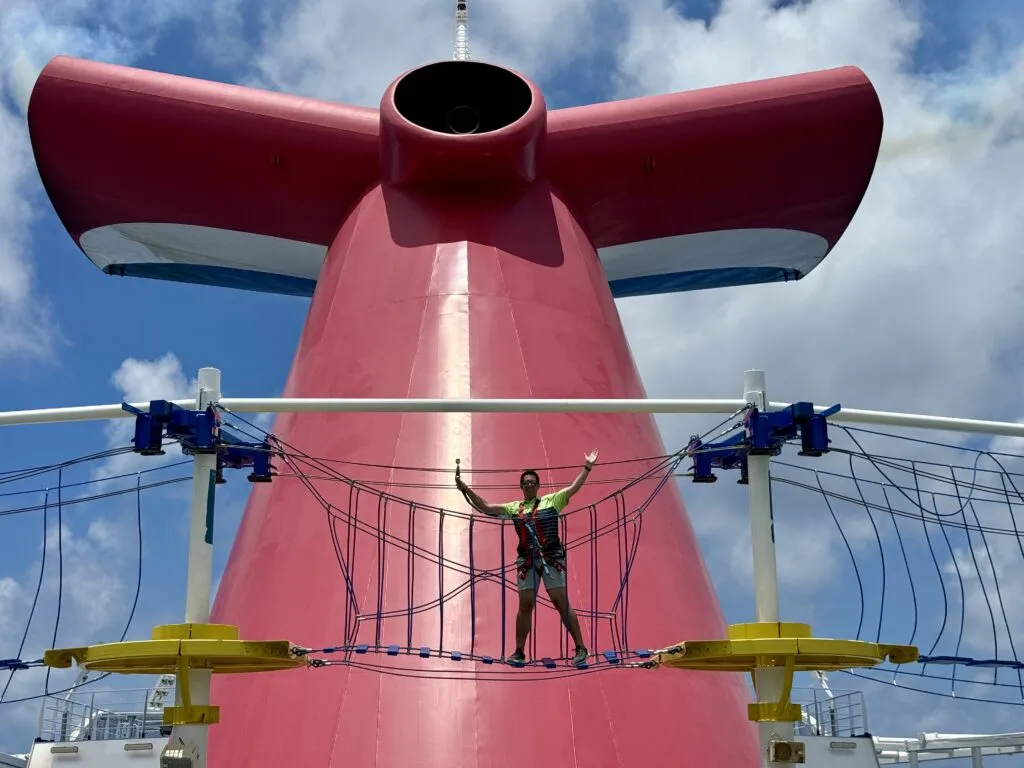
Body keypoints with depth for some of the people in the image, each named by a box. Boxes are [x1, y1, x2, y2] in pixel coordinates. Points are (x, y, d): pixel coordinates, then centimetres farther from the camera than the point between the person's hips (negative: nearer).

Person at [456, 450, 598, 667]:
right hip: (527, 562, 3)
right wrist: (466, 489, 4)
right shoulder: (514, 507, 12)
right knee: (525, 605, 4)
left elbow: (574, 488, 1)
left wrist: (587, 467, -5)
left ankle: (580, 648, 3)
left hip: (552, 559, -3)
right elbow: (486, 507, 11)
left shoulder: (551, 501, 5)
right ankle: (519, 652, 12)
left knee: (562, 603, -4)